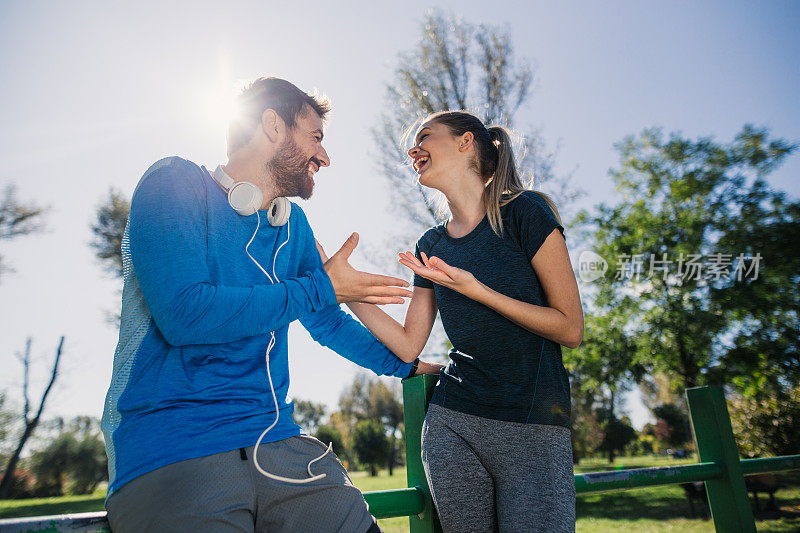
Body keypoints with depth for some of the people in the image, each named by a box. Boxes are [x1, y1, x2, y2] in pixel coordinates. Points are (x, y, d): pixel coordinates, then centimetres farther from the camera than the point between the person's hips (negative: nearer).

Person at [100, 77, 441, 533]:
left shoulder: (293, 226, 15)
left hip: (276, 442, 6)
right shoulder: (175, 184, -5)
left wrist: (407, 367, 30)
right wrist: (321, 288, -12)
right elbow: (184, 314, -19)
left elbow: (329, 322, 25)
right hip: (171, 452, -5)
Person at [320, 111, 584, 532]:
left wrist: (476, 289, -19)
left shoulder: (524, 212, -6)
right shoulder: (431, 245, 9)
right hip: (451, 426, 4)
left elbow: (571, 329, -8)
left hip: (533, 432, -4)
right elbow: (409, 346, 7)